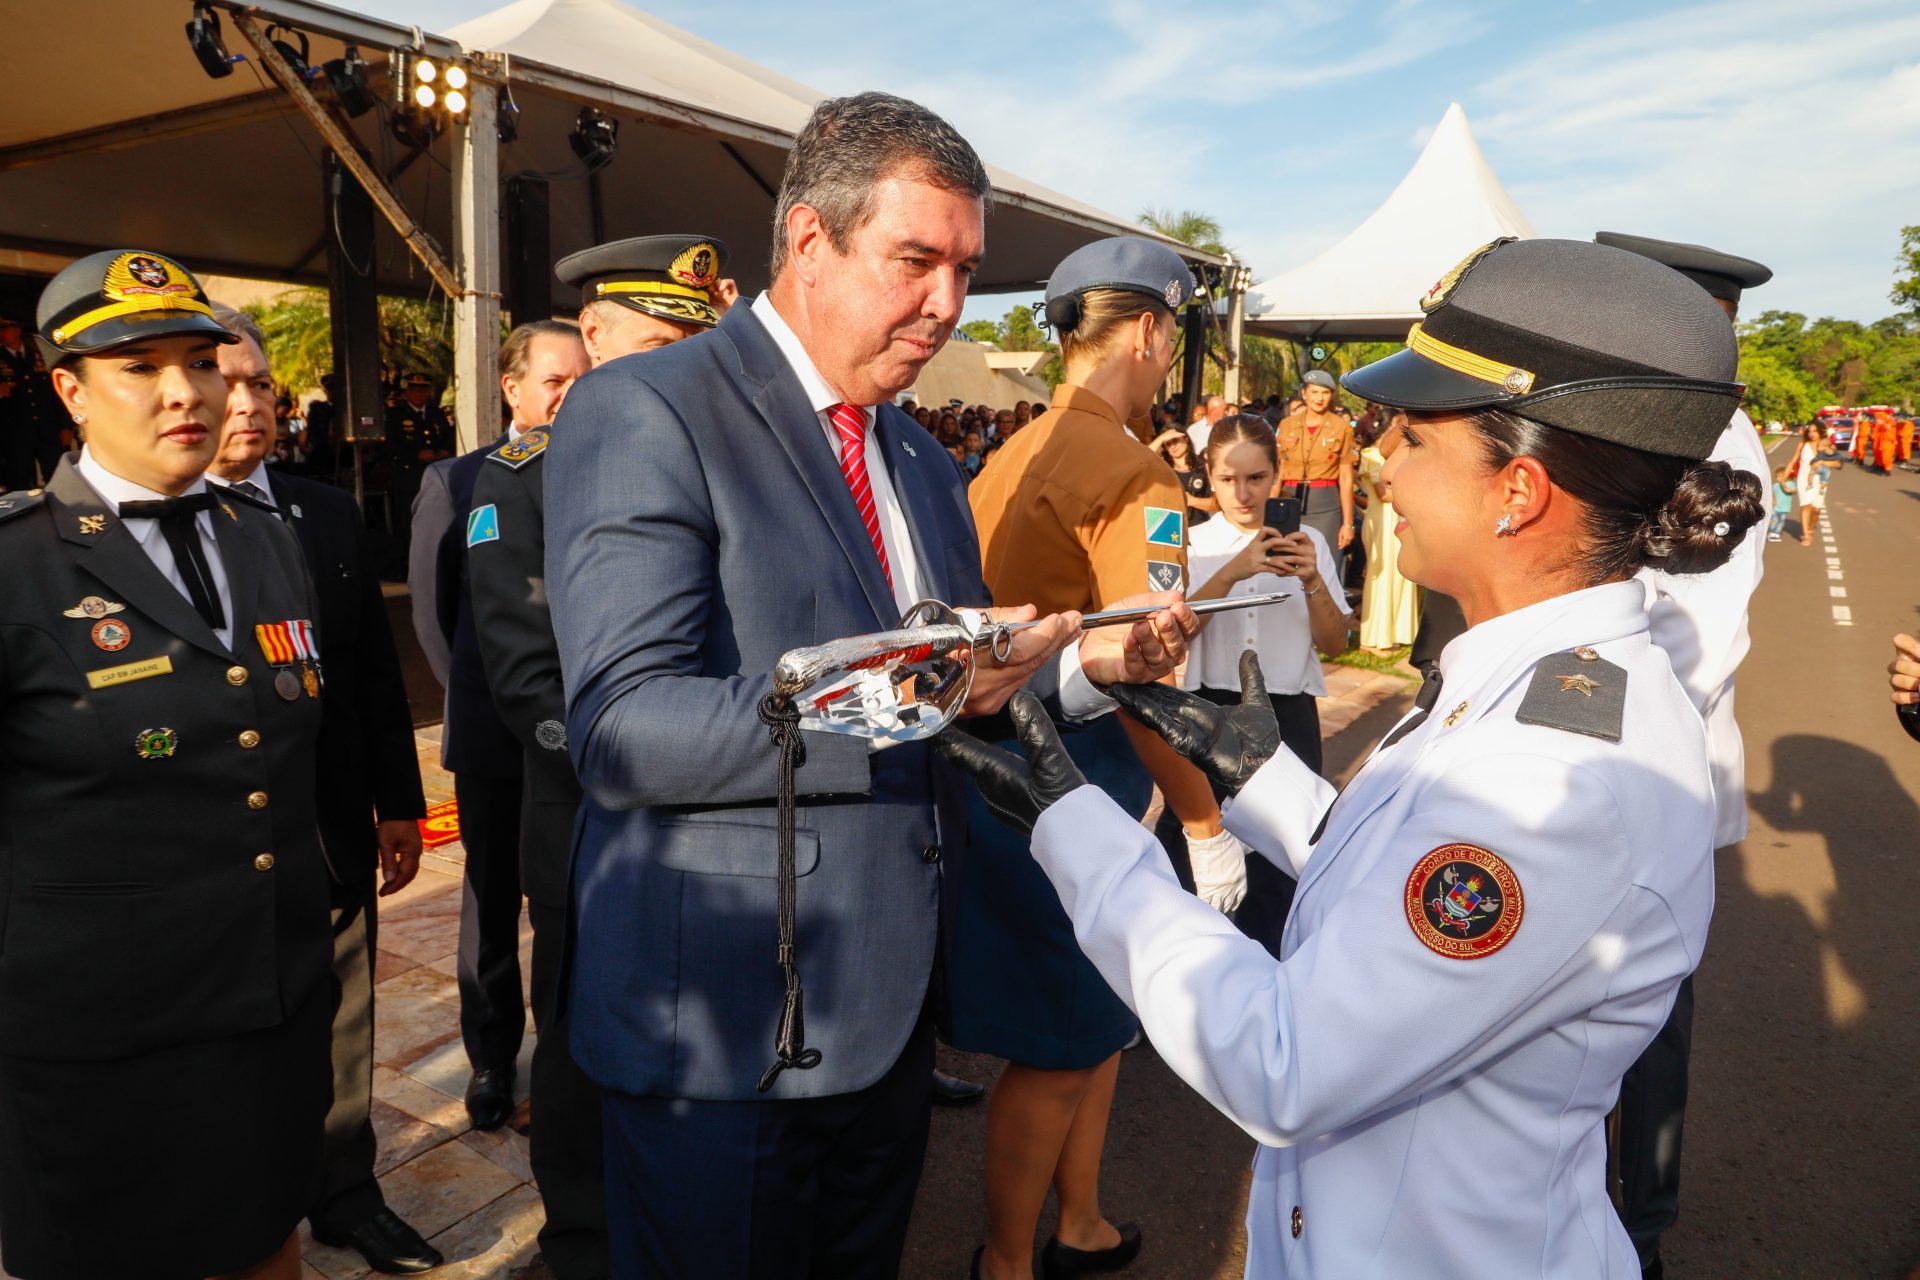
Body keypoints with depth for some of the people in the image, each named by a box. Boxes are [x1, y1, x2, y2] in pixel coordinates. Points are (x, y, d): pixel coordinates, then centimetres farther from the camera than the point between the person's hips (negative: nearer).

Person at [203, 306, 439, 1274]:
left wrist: (400, 804, 7)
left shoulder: (328, 515, 5)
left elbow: (377, 669, 7)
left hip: (331, 830, 4)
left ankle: (347, 1194, 36)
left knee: (339, 1027, 17)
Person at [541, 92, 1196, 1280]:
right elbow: (622, 730, -24)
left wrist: (1086, 663, -3)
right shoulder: (643, 412, -14)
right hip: (726, 1034, -6)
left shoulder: (927, 463, 11)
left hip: (894, 1013, 7)